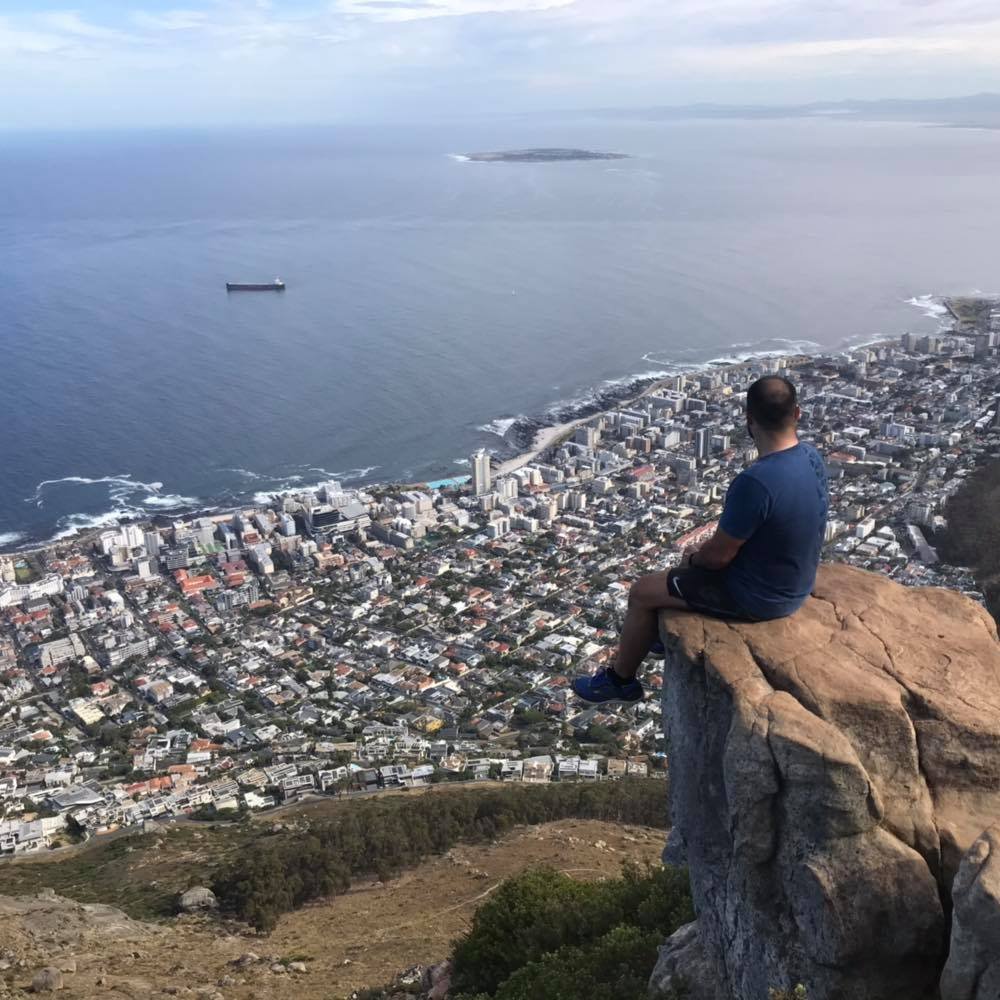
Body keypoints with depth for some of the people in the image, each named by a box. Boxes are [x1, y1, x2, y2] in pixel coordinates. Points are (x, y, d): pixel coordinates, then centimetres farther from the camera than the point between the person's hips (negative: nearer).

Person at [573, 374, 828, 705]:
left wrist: (693, 559, -3)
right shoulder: (811, 456, -7)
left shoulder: (755, 482, -35)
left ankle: (620, 679, 28)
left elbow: (720, 554, -21)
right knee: (694, 564, 31)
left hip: (758, 597, -8)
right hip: (797, 584, 8)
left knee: (642, 592, 7)